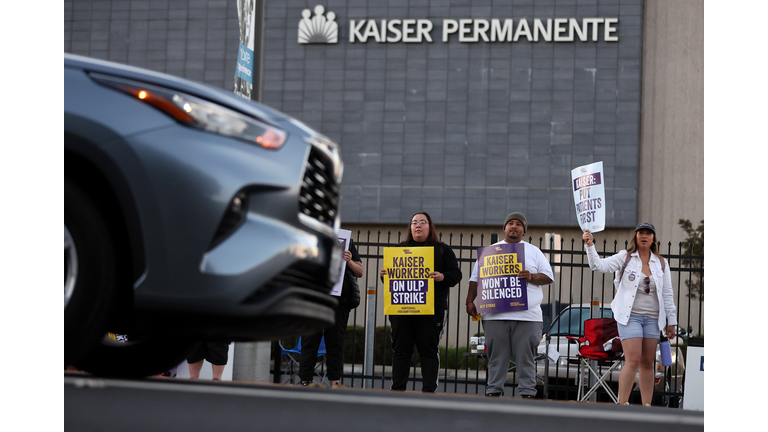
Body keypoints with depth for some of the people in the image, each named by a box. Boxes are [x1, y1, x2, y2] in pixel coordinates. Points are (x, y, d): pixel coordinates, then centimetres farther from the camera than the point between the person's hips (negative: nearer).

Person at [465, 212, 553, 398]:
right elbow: (476, 278, 16)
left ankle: (527, 394, 0)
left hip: (527, 315, -1)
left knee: (526, 357, -3)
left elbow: (549, 276, 9)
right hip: (495, 316, 1)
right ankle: (493, 392, 6)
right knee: (496, 356, 1)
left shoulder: (533, 252, 14)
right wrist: (470, 301, 5)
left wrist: (531, 277, -9)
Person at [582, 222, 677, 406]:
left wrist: (671, 321, 10)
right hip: (630, 316, -4)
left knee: (648, 363, 6)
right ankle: (622, 405, -10)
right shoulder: (625, 257, 1)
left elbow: (667, 294, 13)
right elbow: (599, 265, -11)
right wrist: (590, 245, -26)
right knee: (633, 361, -14)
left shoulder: (661, 263, 10)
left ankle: (647, 406, 11)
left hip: (652, 318, 4)